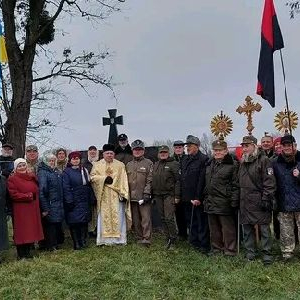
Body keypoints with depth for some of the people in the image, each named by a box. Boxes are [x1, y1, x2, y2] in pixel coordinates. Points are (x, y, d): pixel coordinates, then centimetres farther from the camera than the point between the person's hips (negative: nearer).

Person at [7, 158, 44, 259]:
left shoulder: (32, 177, 13)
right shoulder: (12, 179, -7)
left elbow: (36, 190, 20)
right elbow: (13, 194, -15)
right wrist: (28, 196, -15)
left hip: (32, 209, 6)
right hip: (20, 210, -6)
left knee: (31, 230, 9)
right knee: (21, 232, 0)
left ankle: (28, 252, 22)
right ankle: (22, 255, 10)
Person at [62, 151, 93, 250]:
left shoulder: (84, 170, 14)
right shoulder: (67, 172, -4)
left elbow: (88, 185, 15)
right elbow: (66, 188, -9)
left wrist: (91, 199, 11)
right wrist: (69, 201, -15)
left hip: (84, 201, 5)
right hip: (74, 202, -5)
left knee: (85, 221, 6)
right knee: (74, 223, -2)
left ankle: (83, 241, 17)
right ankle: (76, 243, 6)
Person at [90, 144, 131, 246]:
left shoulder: (120, 165, 7)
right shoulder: (97, 165, 9)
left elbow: (124, 181, 1)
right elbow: (92, 177, 0)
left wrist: (124, 195, -8)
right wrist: (104, 178, -13)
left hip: (116, 196, 0)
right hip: (103, 196, 0)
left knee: (118, 217, 0)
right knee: (104, 216, 1)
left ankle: (119, 238, 7)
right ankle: (105, 239, 6)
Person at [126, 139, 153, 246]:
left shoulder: (148, 163, 1)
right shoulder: (128, 165, 15)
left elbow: (149, 180, -6)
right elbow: (126, 180, 16)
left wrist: (146, 193, -14)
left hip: (144, 196, -5)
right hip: (132, 197, 5)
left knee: (146, 218, -8)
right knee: (135, 220, 10)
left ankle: (146, 238, -4)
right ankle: (139, 238, 19)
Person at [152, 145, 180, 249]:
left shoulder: (174, 164, -4)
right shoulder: (156, 165, 15)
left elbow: (178, 181, -8)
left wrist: (177, 196, -14)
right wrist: (153, 195, 14)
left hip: (169, 195, -6)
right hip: (158, 195, 6)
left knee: (169, 218, -9)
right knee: (163, 219, 10)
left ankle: (173, 240, 3)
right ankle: (168, 238, 20)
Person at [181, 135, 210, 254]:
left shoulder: (203, 159, -11)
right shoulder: (185, 160, 14)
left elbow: (202, 180, -16)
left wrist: (198, 197, -19)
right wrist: (181, 195, 11)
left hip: (198, 199, -8)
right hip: (187, 198, 8)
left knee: (202, 222, 0)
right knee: (191, 221, 16)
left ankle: (204, 246, 9)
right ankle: (194, 243, 28)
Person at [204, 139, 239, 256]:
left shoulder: (232, 165, -7)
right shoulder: (210, 164, 15)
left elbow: (235, 185, -10)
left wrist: (233, 202, -15)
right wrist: (206, 199, 16)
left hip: (224, 203, -7)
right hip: (211, 203, 7)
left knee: (228, 228, 2)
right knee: (214, 228, 15)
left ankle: (230, 251, 13)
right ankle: (216, 249, 28)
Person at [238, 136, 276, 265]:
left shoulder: (264, 160, -7)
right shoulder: (243, 163, 16)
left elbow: (269, 181, -12)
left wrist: (266, 199, -18)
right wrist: (237, 198, 18)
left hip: (259, 201, -7)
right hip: (245, 202, 7)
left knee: (264, 228, 0)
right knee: (247, 227, 11)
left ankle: (267, 253, 9)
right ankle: (250, 252, 22)